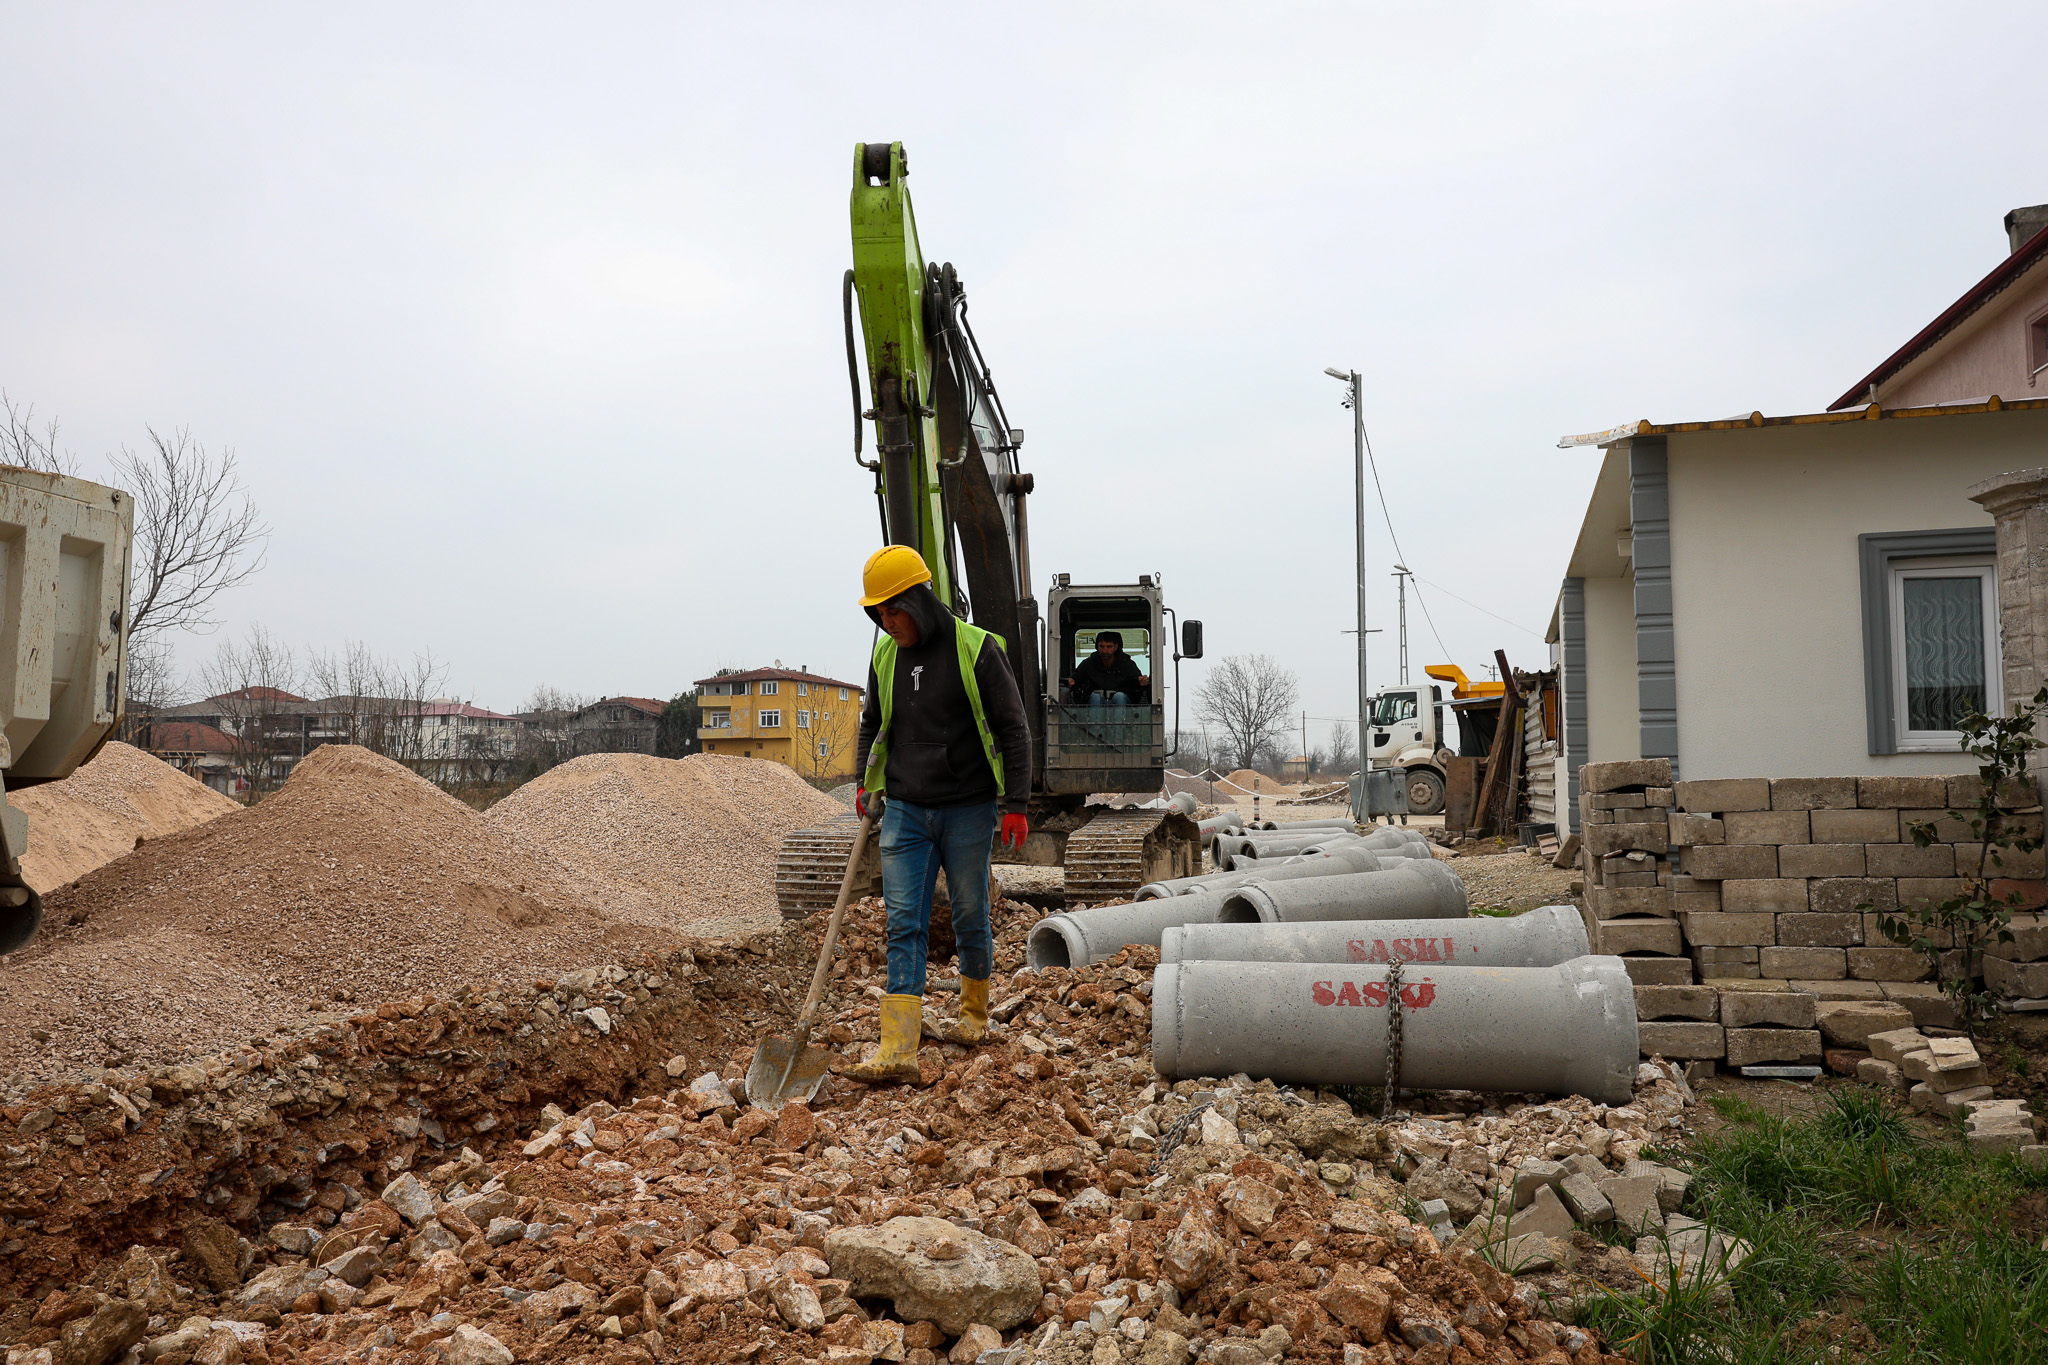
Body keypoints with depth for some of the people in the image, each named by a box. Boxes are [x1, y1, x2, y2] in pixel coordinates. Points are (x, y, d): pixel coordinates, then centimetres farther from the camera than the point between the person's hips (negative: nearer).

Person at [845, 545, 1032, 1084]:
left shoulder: (976, 649, -10)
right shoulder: (885, 655, 5)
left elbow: (1012, 729, -7)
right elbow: (872, 723, 22)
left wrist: (1016, 803, -10)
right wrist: (865, 782, 14)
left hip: (967, 811, -3)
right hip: (905, 811, 4)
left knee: (969, 918, 9)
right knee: (904, 924, -4)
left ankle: (974, 1015, 32)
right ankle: (897, 1051, -7)